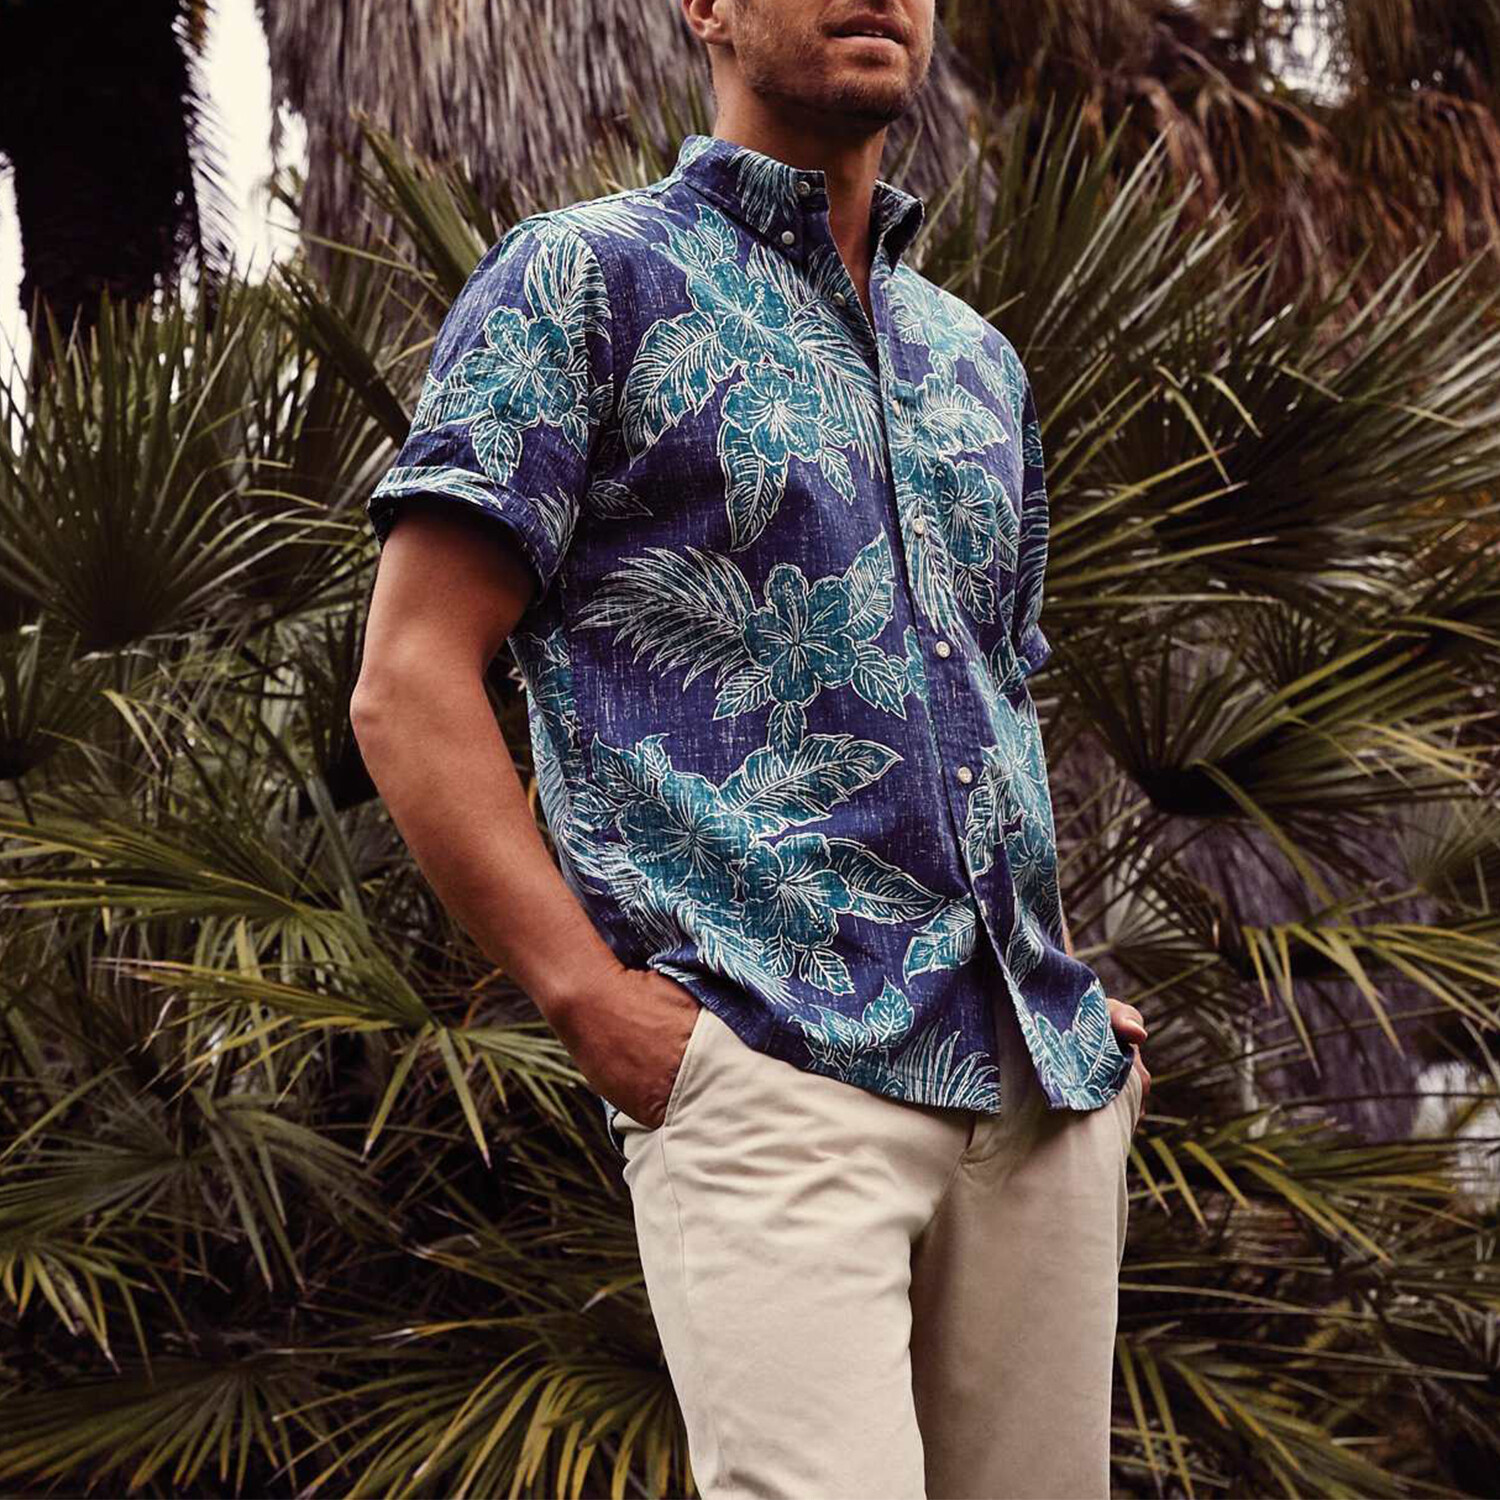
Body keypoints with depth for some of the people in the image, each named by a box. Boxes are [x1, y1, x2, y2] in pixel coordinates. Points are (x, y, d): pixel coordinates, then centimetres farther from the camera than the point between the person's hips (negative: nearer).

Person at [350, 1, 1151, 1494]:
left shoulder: (979, 361, 23)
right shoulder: (585, 281, 4)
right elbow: (407, 685, -4)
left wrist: (1076, 993, 14)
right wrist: (595, 1002, -14)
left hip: (1042, 1080, 6)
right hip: (772, 1072, -6)